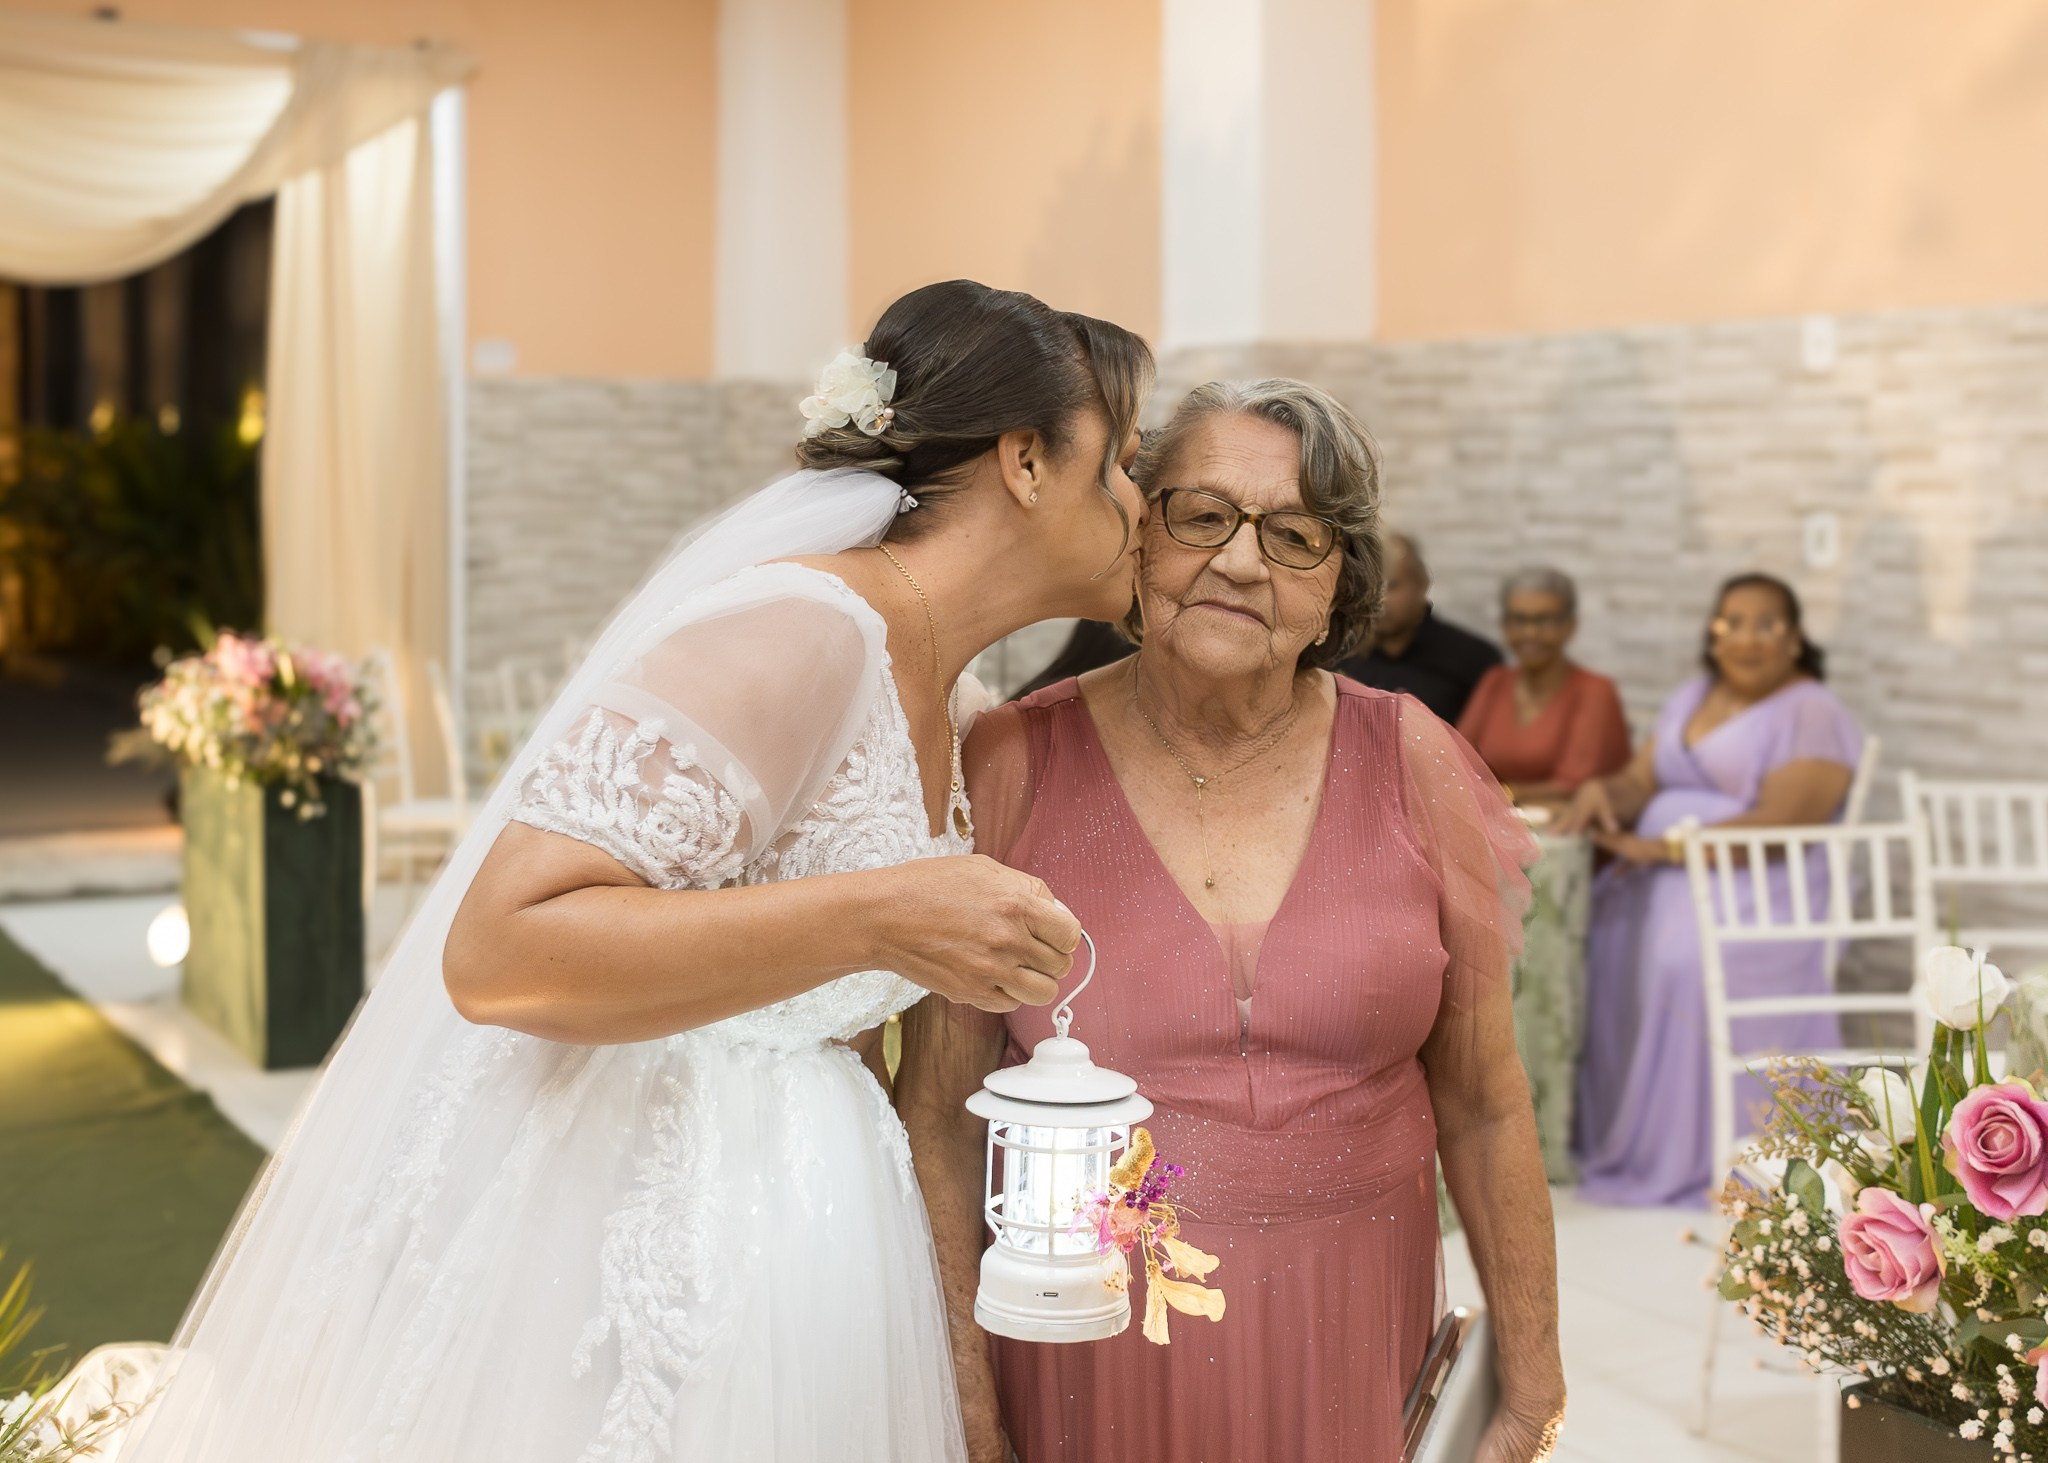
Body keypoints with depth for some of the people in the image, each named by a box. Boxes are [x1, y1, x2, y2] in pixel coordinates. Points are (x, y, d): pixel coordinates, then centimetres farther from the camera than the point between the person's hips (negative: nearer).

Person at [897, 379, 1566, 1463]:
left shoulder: (1409, 765, -4)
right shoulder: (1013, 768, -9)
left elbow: (1482, 1105, 2)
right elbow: (941, 1118, -6)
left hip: (1348, 1342, 2)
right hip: (1090, 1351, -1)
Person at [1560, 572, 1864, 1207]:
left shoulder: (1812, 715, -5)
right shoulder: (1692, 698, 19)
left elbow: (1778, 824, -16)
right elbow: (1639, 782, 15)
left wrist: (1666, 846, -23)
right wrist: (1601, 791, -11)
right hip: (1661, 871, 7)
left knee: (1686, 953, -34)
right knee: (1595, 931, -17)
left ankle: (1689, 1158, -22)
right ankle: (1602, 1133, -8)